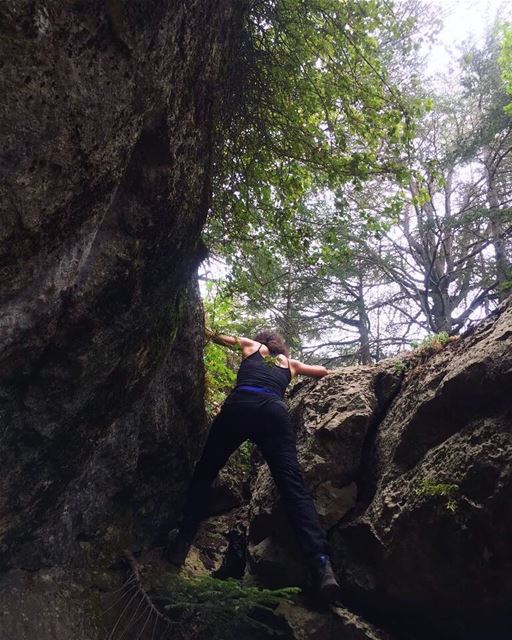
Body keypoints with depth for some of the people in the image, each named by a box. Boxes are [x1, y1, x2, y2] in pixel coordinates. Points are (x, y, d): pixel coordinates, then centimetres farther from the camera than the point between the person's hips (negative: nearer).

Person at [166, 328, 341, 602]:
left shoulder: (251, 346, 32)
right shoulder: (290, 362, 35)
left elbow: (219, 337, 45)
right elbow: (324, 372, 49)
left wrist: (208, 333, 65)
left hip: (240, 404, -1)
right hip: (276, 410, 1)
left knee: (204, 472, 12)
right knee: (293, 485, -11)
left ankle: (181, 544, 4)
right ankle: (320, 563, -26)